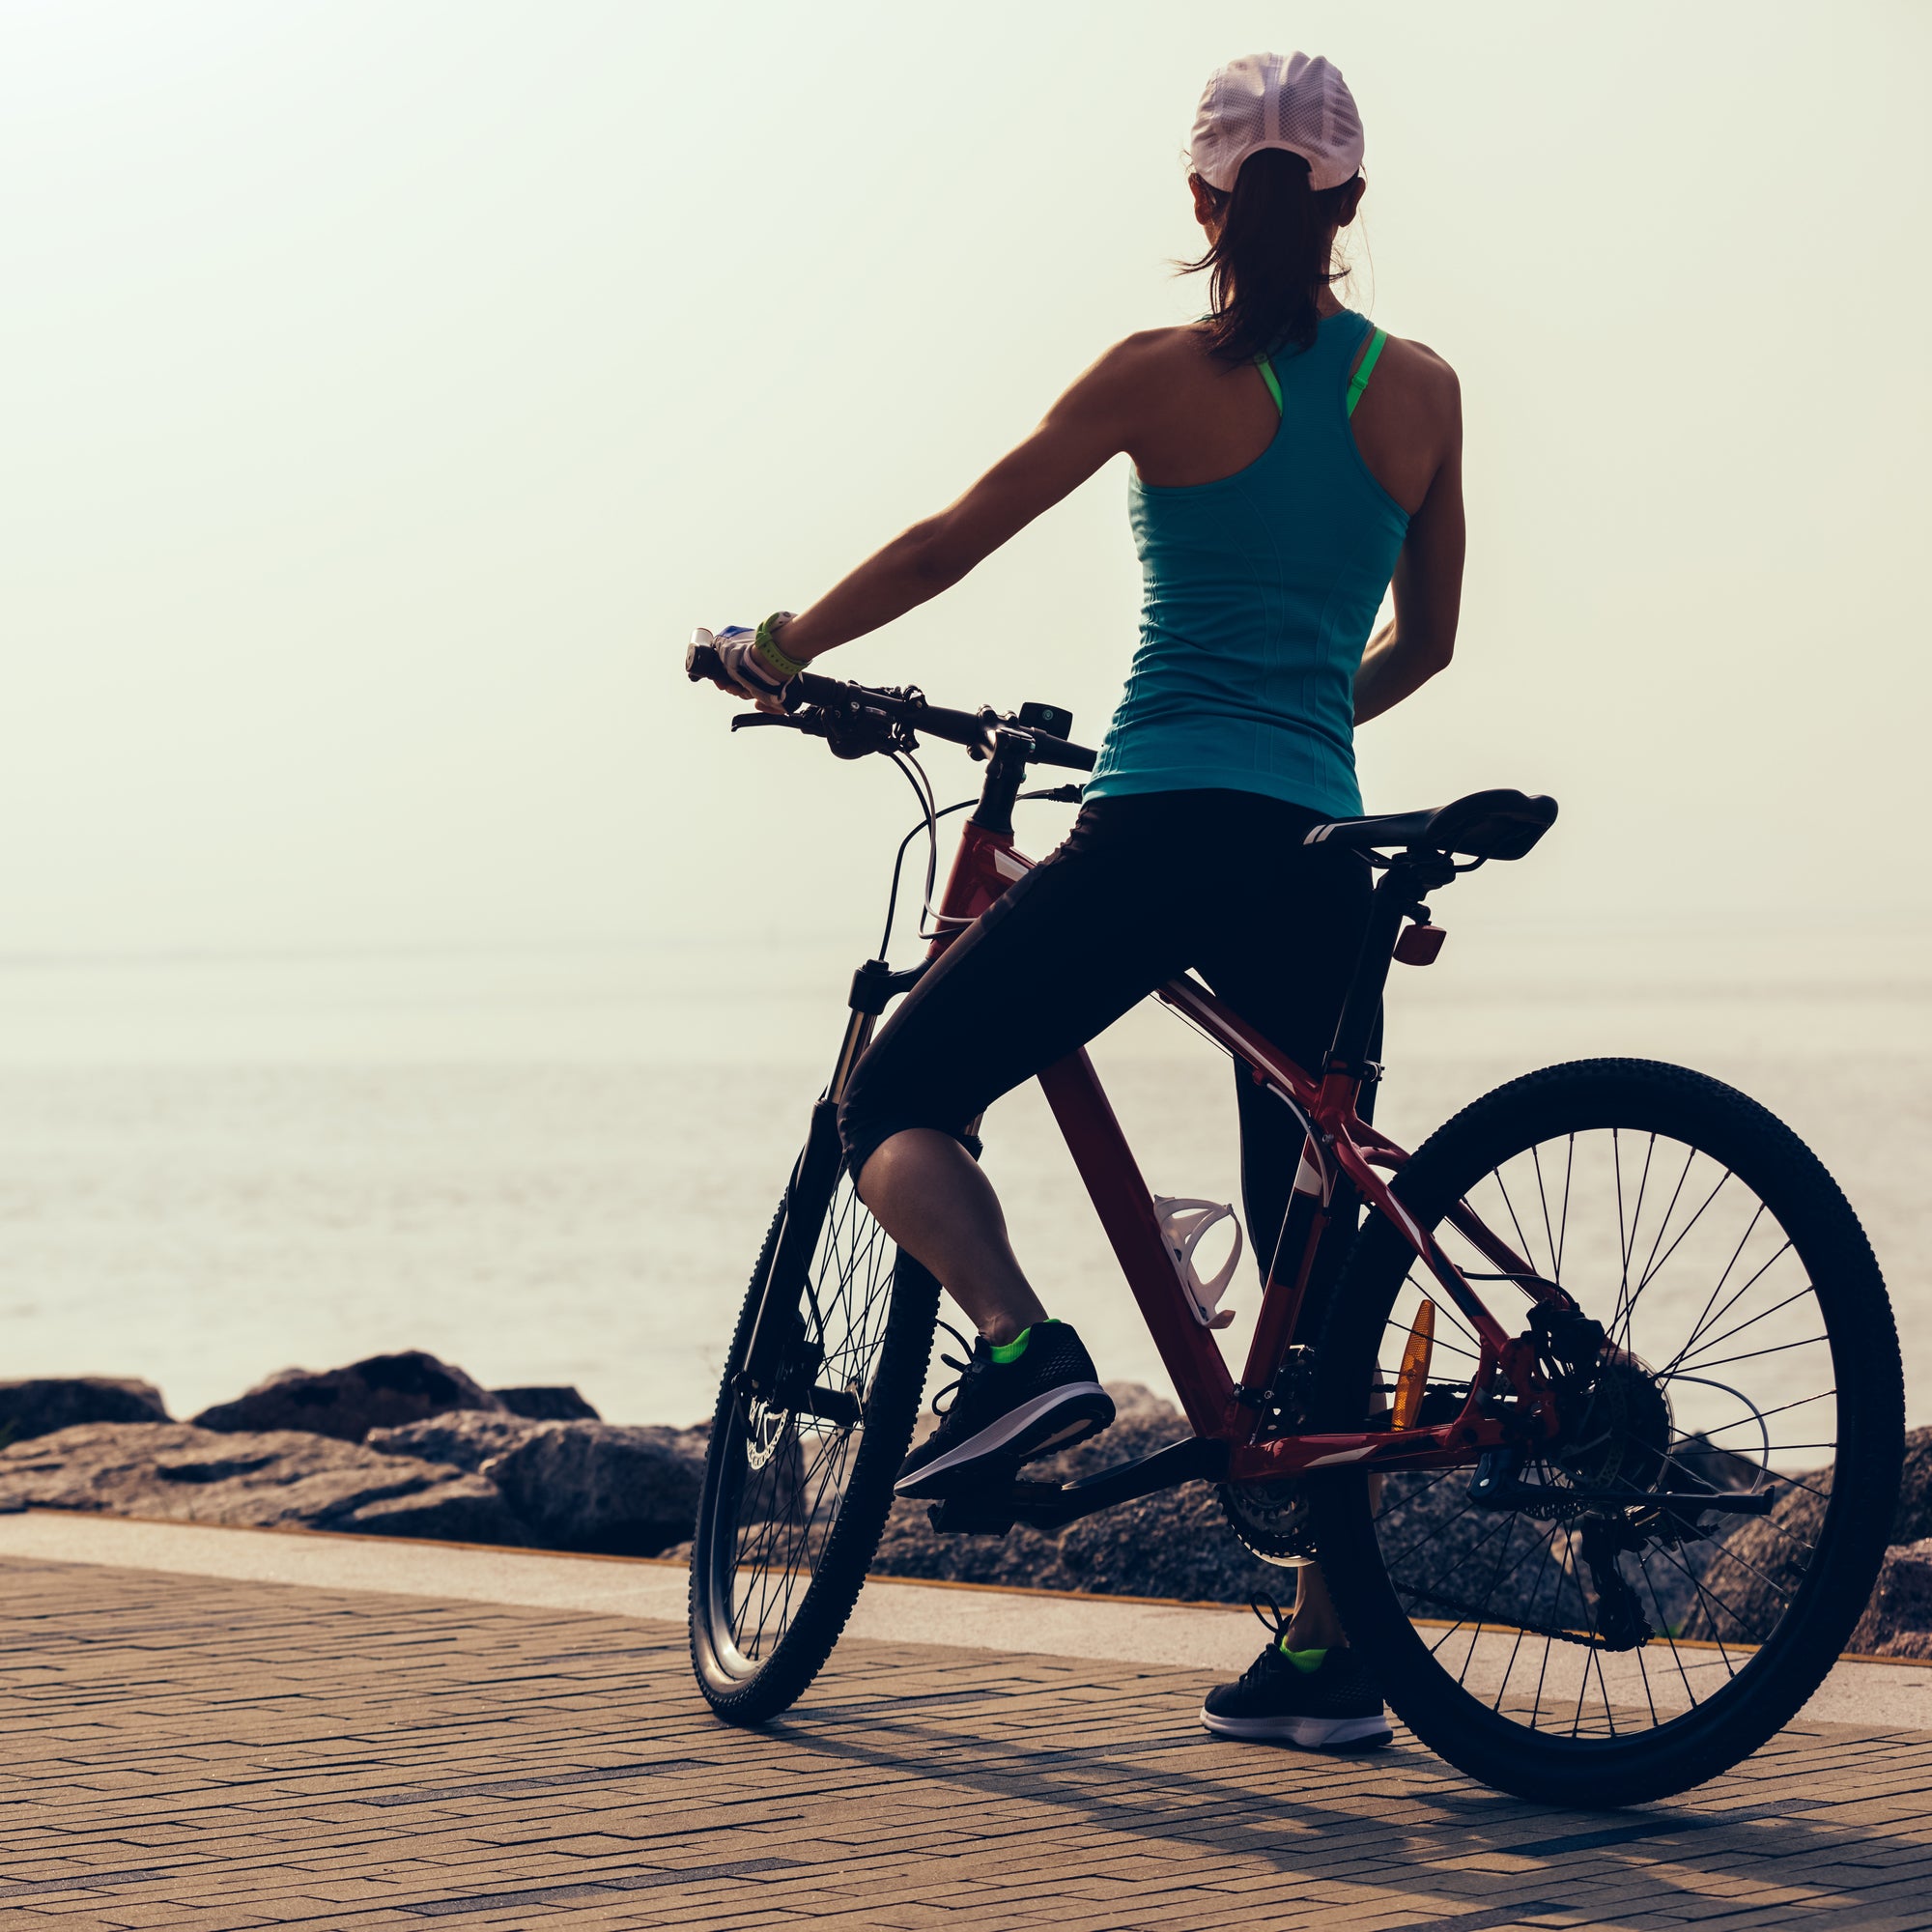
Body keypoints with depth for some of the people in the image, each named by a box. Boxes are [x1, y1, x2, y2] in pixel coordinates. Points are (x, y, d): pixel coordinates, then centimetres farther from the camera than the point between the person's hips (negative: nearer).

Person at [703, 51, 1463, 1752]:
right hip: (1320, 850, 4)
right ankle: (1331, 1648, 9)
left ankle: (1024, 1346, -19)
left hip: (1163, 828, -4)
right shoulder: (1421, 390, 9)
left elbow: (951, 543, 2)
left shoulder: (1166, 376, -1)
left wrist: (780, 650, 16)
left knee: (898, 1101, 9)